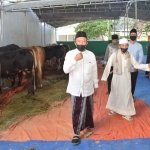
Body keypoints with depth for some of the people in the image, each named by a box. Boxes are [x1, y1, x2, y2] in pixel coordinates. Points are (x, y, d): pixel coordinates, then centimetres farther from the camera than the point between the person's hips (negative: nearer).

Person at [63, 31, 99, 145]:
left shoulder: (91, 55, -1)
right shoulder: (70, 54, -6)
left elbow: (94, 71, 7)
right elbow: (65, 70, -15)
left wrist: (96, 85, 13)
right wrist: (75, 60, -27)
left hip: (88, 89, 2)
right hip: (75, 89, -1)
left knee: (88, 110, 15)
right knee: (76, 112, 5)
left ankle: (88, 126, 39)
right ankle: (77, 134, 16)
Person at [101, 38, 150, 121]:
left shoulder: (130, 56, -3)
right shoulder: (114, 55, -13)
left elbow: (136, 65, 1)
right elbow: (108, 66, -13)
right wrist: (104, 77, -16)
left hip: (126, 78, 2)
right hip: (116, 78, -2)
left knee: (127, 95, 7)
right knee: (115, 94, 14)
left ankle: (126, 113, 21)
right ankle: (113, 109, 36)